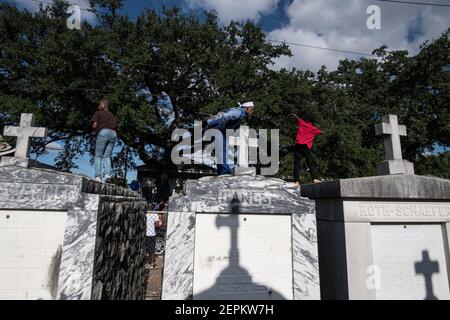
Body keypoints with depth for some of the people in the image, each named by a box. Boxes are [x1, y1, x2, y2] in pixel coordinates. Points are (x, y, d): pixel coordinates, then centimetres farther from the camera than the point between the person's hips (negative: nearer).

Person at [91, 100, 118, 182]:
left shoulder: (98, 113, 11)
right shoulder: (112, 116, 27)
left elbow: (94, 125, -1)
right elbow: (115, 127, 17)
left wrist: (95, 131, 19)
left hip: (103, 132, -5)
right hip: (113, 134, 5)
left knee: (98, 155, -2)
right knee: (107, 156, 4)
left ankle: (98, 176, -12)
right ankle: (107, 173, -15)